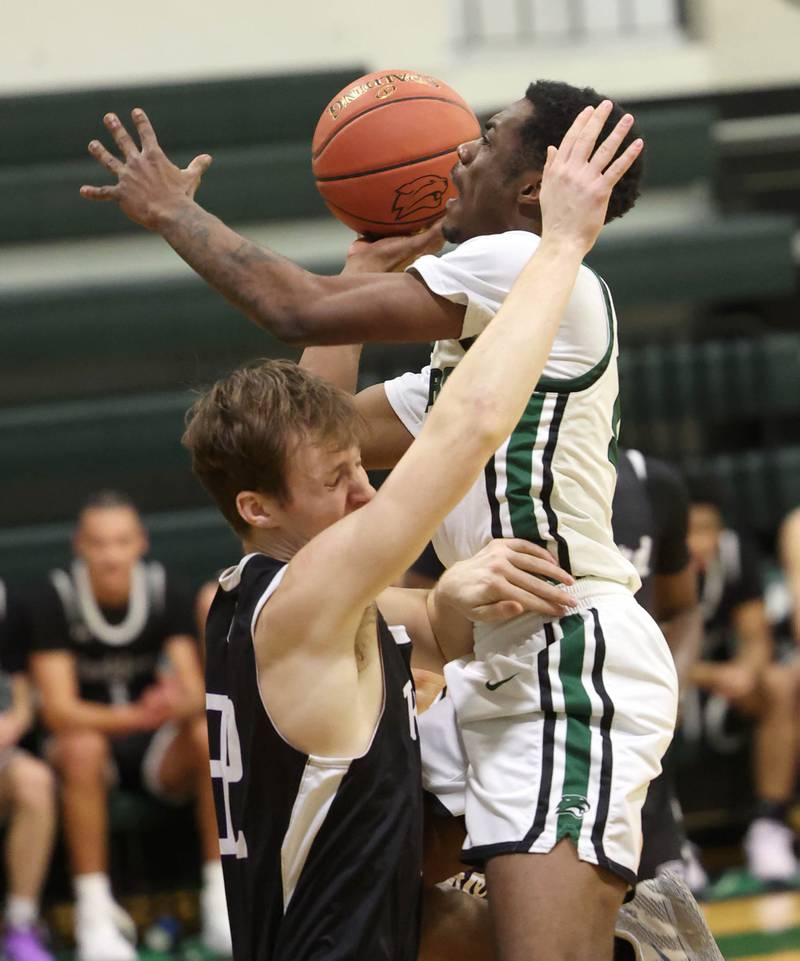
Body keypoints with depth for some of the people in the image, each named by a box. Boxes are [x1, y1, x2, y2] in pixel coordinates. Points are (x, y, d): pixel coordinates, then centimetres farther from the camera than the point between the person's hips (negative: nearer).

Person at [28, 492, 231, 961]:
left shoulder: (166, 591, -8)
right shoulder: (56, 598, -14)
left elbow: (196, 693, -13)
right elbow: (58, 708, -21)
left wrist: (180, 704, -40)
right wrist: (136, 716, -38)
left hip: (157, 748, 2)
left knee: (214, 738, -29)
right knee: (83, 747, -37)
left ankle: (221, 901, -22)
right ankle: (95, 914, -33)